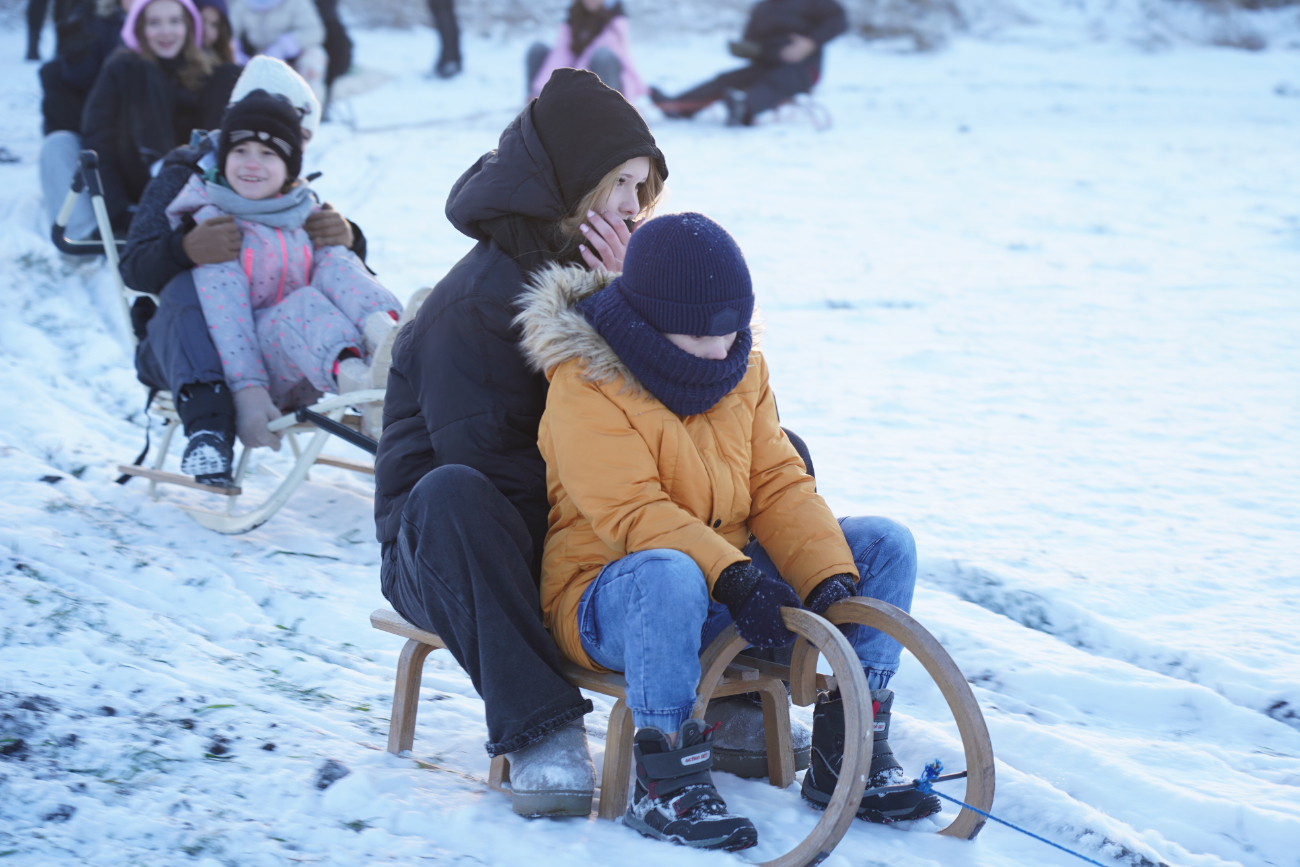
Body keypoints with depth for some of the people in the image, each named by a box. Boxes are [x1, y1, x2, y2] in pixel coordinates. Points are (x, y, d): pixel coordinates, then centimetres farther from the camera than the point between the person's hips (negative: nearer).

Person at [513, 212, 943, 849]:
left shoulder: (742, 369, 7)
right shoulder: (585, 385, -15)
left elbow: (778, 487, 3)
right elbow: (632, 514, -25)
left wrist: (829, 579, -14)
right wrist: (730, 575, -37)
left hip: (733, 576, 7)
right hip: (606, 597, -7)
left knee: (885, 546, -3)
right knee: (668, 574, -43)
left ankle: (845, 755, -4)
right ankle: (664, 784, -31)